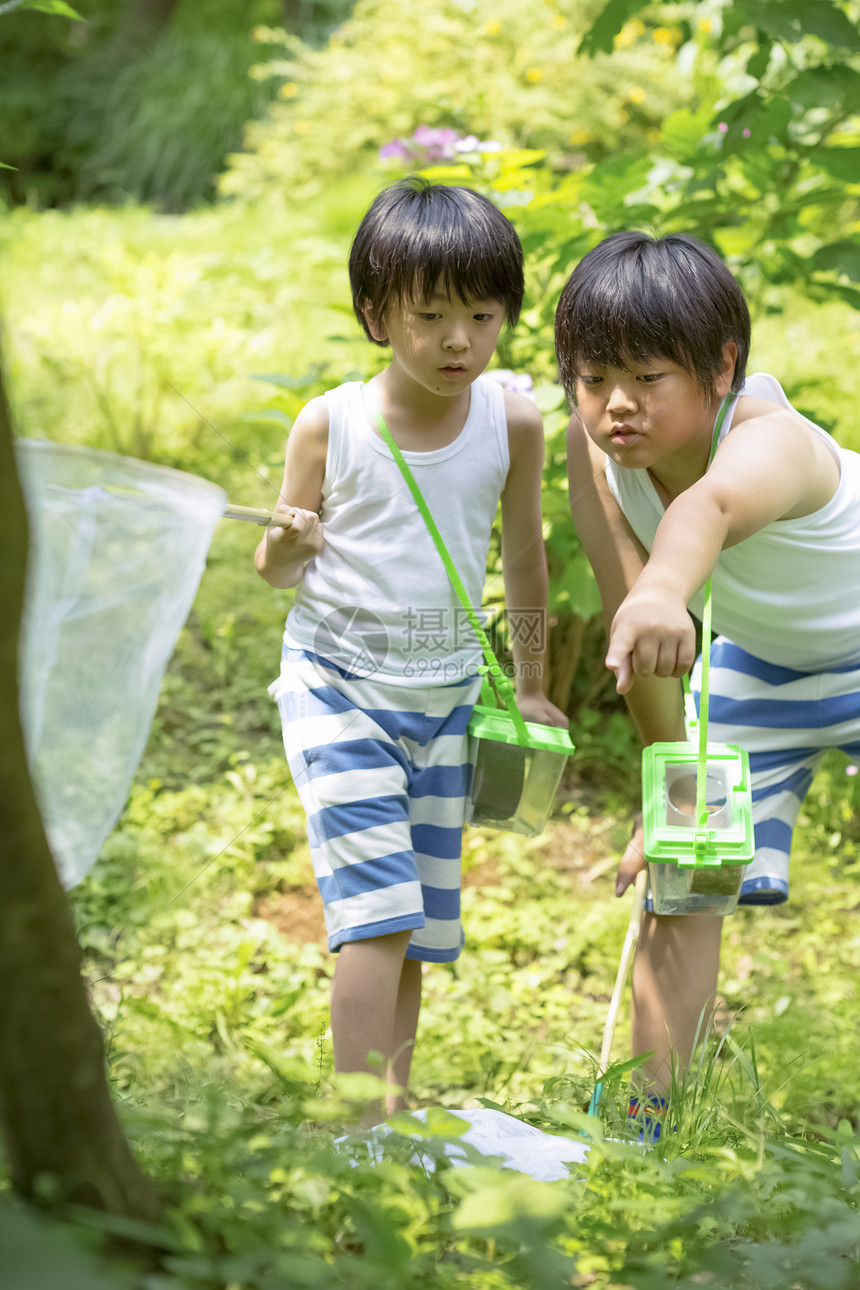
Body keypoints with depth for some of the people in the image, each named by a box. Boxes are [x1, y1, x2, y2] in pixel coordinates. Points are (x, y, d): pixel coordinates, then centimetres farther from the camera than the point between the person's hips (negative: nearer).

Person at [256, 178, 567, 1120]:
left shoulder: (512, 422, -5)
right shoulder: (329, 424, -11)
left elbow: (523, 555, 10)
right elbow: (277, 571, -1)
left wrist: (530, 685, 18)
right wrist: (289, 546, -25)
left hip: (446, 693, 3)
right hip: (338, 686, -3)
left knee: (423, 920, 8)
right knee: (377, 907, -15)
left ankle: (396, 1100, 19)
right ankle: (364, 1120, -12)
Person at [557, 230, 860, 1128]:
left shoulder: (770, 444, -41)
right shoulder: (596, 450, -22)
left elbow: (709, 509, -66)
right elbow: (627, 623, -15)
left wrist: (665, 594, -89)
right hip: (761, 665, 5)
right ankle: (645, 1115, 12)